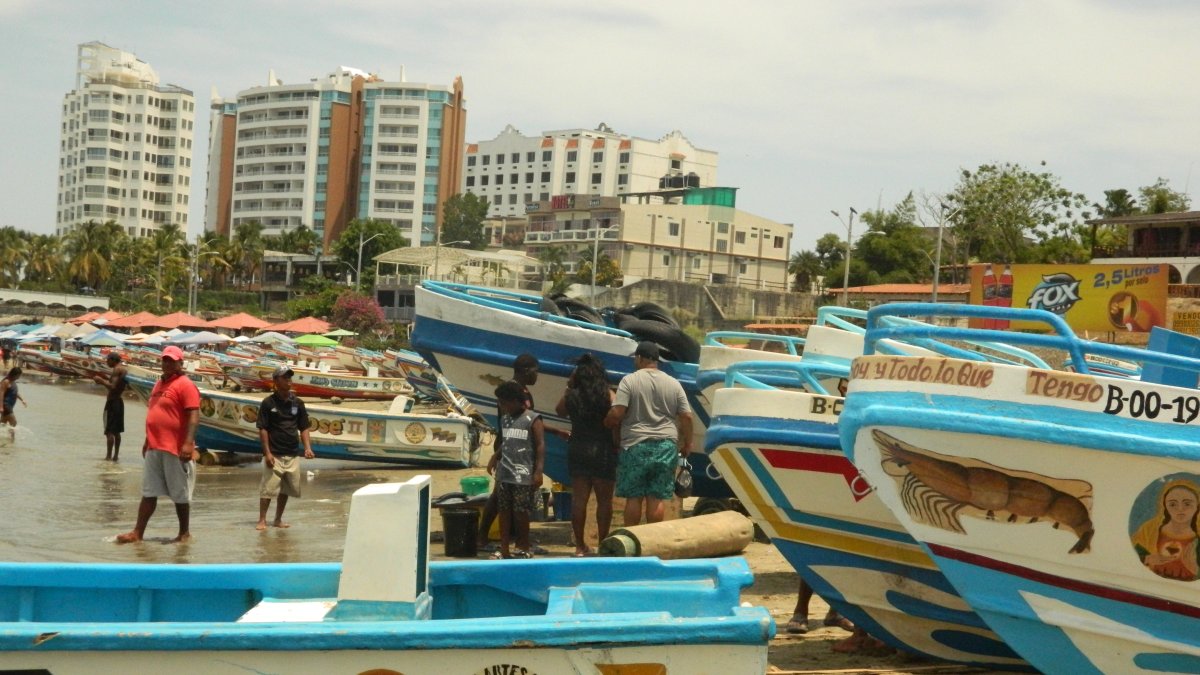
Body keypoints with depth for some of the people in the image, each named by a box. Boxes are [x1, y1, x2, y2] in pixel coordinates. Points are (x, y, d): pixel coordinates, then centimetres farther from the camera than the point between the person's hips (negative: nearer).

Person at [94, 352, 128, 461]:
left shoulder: (117, 370, -16)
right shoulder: (124, 369, 12)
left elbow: (113, 387, -24)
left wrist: (101, 380, -13)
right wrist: (106, 379, 15)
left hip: (112, 402, -10)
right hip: (119, 401, 10)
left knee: (109, 431, -7)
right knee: (116, 431, 14)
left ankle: (108, 456, -8)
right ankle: (115, 455, 17)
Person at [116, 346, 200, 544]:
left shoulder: (185, 385, -10)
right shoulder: (159, 384, 17)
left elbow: (193, 416, -18)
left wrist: (188, 443, -26)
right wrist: (147, 441, 25)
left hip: (175, 449, -8)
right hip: (154, 448, 8)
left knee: (180, 494, 2)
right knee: (148, 492, 9)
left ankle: (184, 533, 13)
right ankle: (138, 532, 11)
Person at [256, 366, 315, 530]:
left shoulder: (297, 403, 7)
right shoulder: (268, 403, -5)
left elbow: (304, 428, 11)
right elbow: (263, 429, -6)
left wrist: (307, 447, -3)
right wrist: (267, 452, -12)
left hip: (292, 454, 5)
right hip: (274, 454, -5)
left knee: (286, 488, 9)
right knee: (268, 488, -9)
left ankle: (278, 519, 20)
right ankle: (262, 520, -3)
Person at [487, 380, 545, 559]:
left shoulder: (533, 420, -7)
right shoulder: (505, 419, 13)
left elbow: (540, 446, -11)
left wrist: (538, 471, -18)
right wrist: (495, 456, 10)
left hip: (523, 476, -6)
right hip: (503, 474, 6)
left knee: (521, 513, -1)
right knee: (504, 512, 8)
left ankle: (524, 549, 10)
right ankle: (504, 549, 15)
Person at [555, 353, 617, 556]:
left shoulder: (572, 395, 1)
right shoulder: (608, 395, -8)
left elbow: (560, 411, 20)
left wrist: (569, 387, 16)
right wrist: (617, 444, -5)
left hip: (577, 449, 3)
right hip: (602, 450, -3)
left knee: (578, 498, 6)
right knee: (604, 499, 5)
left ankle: (580, 545, 8)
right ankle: (603, 543, 8)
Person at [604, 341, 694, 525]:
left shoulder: (629, 380, -4)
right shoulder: (674, 384, 8)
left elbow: (616, 413, -12)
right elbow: (686, 417, 6)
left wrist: (607, 424, 9)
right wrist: (687, 443, 17)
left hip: (635, 446, -2)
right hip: (666, 446, 3)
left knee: (634, 497, 4)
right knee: (658, 497, 3)